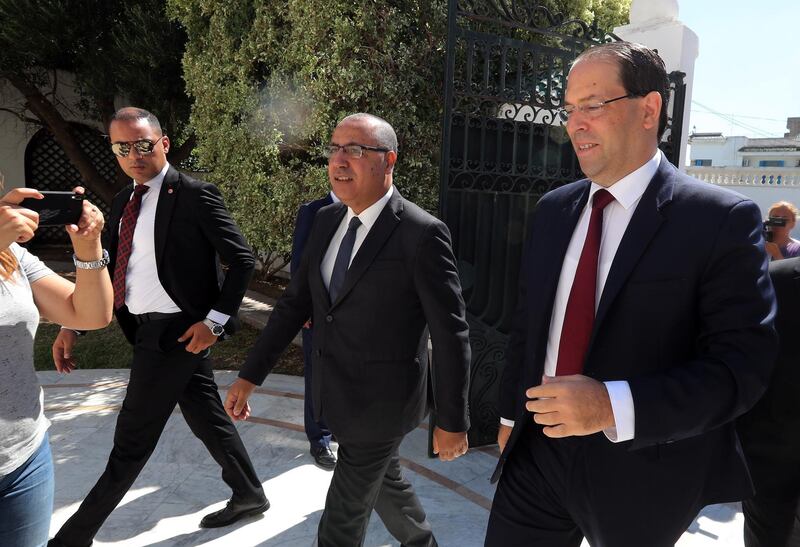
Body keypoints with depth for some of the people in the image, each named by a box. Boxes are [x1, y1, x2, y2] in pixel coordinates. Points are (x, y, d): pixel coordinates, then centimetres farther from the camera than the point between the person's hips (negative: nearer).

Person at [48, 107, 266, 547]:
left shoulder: (194, 195, -12)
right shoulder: (123, 202, 11)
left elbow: (242, 260, -13)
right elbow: (110, 268, 12)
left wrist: (214, 319, -18)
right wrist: (71, 324, 3)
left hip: (178, 331, -8)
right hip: (148, 328, 8)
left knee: (131, 443, 5)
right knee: (206, 418, 18)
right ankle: (249, 495, 35)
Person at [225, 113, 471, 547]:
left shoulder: (422, 234, -19)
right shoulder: (326, 220, 2)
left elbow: (451, 334, -17)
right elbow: (295, 302, 5)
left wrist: (452, 421, -12)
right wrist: (250, 375, 4)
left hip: (381, 401, -7)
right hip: (337, 393, 7)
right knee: (386, 482, 27)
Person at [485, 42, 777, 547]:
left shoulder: (723, 220, -12)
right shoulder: (553, 210, 4)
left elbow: (741, 364, -16)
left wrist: (613, 406, -27)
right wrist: (511, 415, 14)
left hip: (642, 470, -4)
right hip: (537, 450, 4)